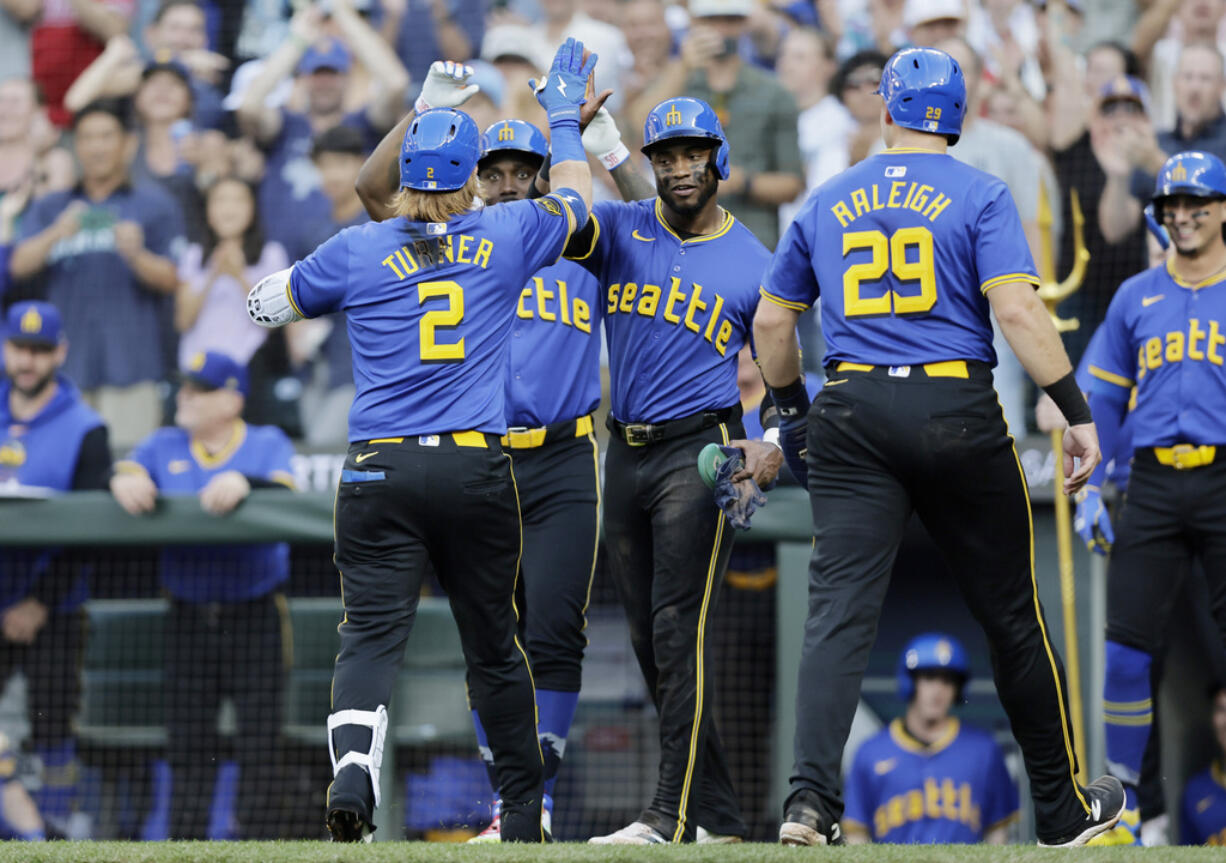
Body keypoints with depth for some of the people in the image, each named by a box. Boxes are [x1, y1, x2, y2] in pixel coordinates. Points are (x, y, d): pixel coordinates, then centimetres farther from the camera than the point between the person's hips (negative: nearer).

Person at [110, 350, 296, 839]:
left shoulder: (269, 444, 5)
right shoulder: (165, 446, 14)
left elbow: (286, 495, -13)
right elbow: (124, 475, -1)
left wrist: (244, 483, -31)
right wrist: (124, 481, -24)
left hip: (256, 616, -3)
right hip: (188, 615, 3)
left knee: (259, 745, -5)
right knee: (188, 746, 3)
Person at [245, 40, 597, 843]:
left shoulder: (356, 250, 3)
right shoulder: (510, 237, 5)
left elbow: (266, 302, 18)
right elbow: (576, 196, 26)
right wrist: (565, 118, 42)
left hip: (380, 472, -1)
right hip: (480, 469, 1)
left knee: (373, 632, -7)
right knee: (493, 641, 14)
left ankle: (354, 766, -34)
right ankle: (525, 810, 24)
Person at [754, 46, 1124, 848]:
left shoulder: (828, 203, 12)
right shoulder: (979, 195, -1)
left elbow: (772, 320, 18)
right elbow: (1017, 308, -12)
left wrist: (792, 411, 32)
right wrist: (1078, 411, -9)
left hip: (852, 417, 2)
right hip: (958, 411, -2)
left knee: (840, 609, -6)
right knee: (1012, 613, 9)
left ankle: (812, 798, -24)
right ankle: (1063, 805, 20)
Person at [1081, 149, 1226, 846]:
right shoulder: (1136, 298, 13)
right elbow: (1107, 399, 16)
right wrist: (1090, 490, 8)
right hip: (1155, 484, 2)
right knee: (1126, 649, -3)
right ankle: (1122, 810, 6)